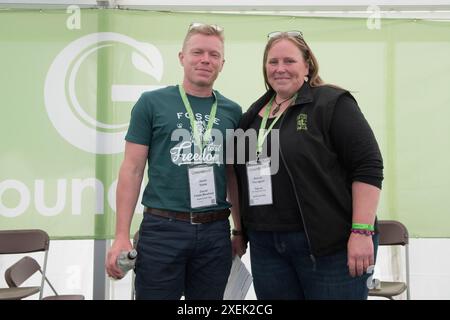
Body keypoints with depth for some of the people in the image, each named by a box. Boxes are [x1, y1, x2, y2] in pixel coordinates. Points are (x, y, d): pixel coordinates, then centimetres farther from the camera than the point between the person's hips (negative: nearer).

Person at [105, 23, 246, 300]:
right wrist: (122, 236, -8)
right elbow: (132, 170, -3)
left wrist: (240, 230, 14)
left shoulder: (232, 111, 7)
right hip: (162, 227, -3)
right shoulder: (152, 103, -2)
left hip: (216, 231, 3)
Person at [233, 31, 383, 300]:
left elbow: (368, 167, -12)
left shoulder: (332, 103, -6)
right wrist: (241, 229, 15)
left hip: (328, 243, -5)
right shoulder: (253, 114, 13)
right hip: (265, 245, 6)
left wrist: (362, 231, -18)